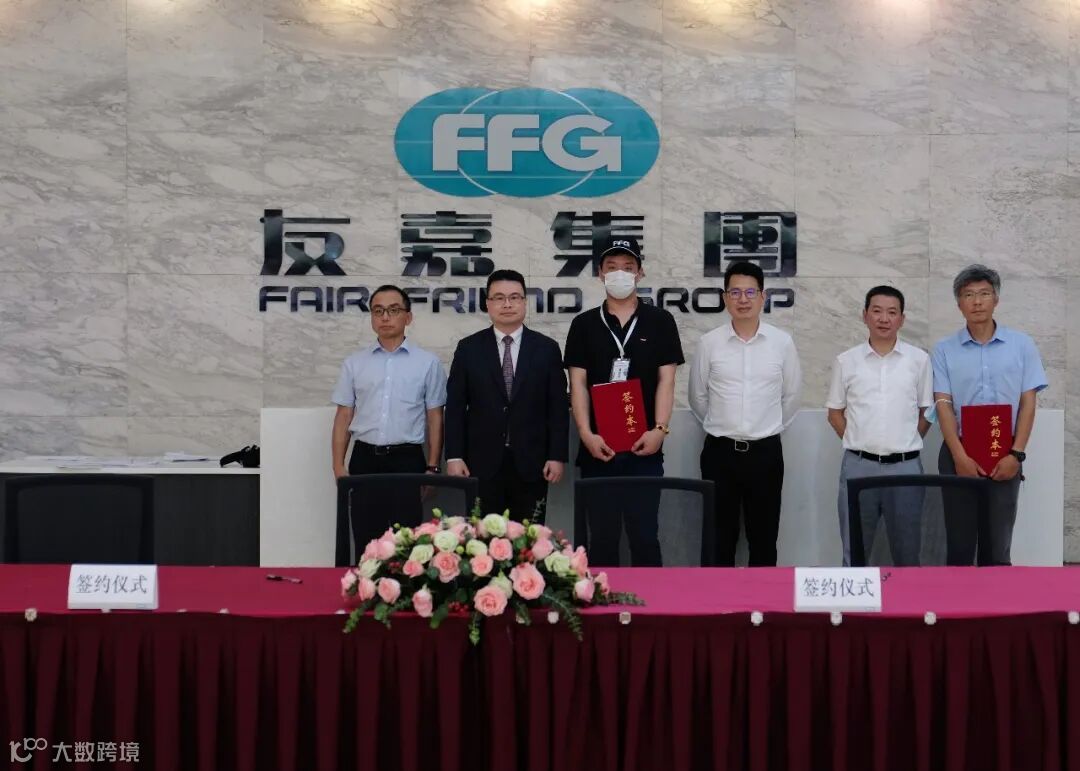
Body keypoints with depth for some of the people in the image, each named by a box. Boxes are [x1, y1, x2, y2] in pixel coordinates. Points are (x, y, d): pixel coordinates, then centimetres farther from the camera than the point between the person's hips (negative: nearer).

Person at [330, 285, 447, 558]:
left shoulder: (427, 363, 2)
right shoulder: (354, 363, 8)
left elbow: (435, 418, 3)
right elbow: (344, 417, 7)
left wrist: (432, 467, -3)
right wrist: (338, 467, 0)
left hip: (407, 460, -2)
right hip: (364, 460, 2)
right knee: (366, 543, 6)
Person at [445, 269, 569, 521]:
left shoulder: (547, 349, 5)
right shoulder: (468, 349, 5)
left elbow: (558, 407, 3)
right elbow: (455, 407, 4)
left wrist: (557, 456, -3)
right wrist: (454, 456, -4)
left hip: (531, 463, 0)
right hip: (482, 463, 0)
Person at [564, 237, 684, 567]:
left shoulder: (660, 321, 5)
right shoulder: (584, 324, 7)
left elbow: (666, 380, 1)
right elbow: (578, 383, 2)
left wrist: (659, 429, -12)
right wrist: (586, 434, -10)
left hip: (644, 448, -1)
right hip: (598, 448, 1)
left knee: (645, 536, 1)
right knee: (602, 537, 7)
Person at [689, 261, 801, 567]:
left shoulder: (783, 342, -1)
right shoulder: (709, 343, -2)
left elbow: (791, 396, 10)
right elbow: (697, 397, 9)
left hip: (765, 452, 1)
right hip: (720, 452, 0)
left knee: (763, 538, 8)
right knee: (720, 538, 6)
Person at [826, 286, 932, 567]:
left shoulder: (919, 359, 3)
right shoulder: (846, 361, 4)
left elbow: (927, 412, 9)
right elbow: (835, 413, 11)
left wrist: (905, 445, 4)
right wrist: (859, 443, 4)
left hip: (905, 467, 0)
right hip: (858, 466, 0)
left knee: (907, 549, 9)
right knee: (855, 550, 7)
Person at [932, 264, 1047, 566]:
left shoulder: (1021, 345, 4)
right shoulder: (944, 350, 3)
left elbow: (1028, 402, 2)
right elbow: (943, 405, -3)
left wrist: (1016, 454, -8)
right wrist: (960, 456, -13)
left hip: (1005, 455, 0)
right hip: (959, 454, 0)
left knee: (997, 546, 3)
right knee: (959, 543, 3)